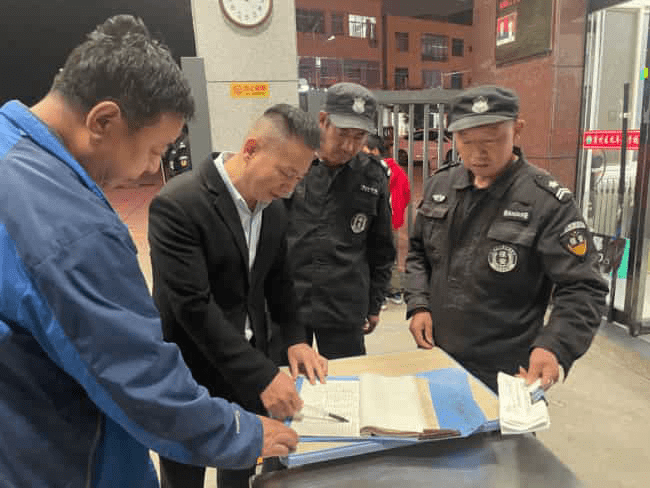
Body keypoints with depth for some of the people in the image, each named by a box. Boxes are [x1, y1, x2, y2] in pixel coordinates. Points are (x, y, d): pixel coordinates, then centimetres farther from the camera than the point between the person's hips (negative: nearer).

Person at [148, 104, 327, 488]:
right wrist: (263, 375, -28)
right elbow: (194, 306, -27)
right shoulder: (178, 204, -23)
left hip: (250, 372, 6)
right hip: (191, 377, -5)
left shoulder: (275, 209, 0)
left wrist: (295, 338, -4)